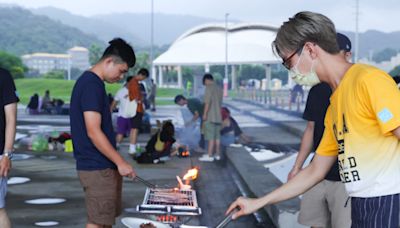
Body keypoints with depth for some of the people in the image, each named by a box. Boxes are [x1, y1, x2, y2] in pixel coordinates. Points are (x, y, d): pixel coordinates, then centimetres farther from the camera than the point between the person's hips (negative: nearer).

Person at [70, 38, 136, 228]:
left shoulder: (91, 82, 14)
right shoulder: (92, 85, -18)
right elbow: (93, 133, -23)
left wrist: (116, 162, 21)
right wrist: (120, 162, -18)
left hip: (104, 167, 10)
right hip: (97, 169, -10)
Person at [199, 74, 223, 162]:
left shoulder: (209, 87, -9)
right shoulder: (219, 88, 15)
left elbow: (207, 102, -17)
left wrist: (204, 114, -14)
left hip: (210, 117, -8)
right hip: (218, 117, 8)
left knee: (211, 136, -9)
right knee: (217, 136, 11)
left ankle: (210, 155, -10)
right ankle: (217, 154, 14)